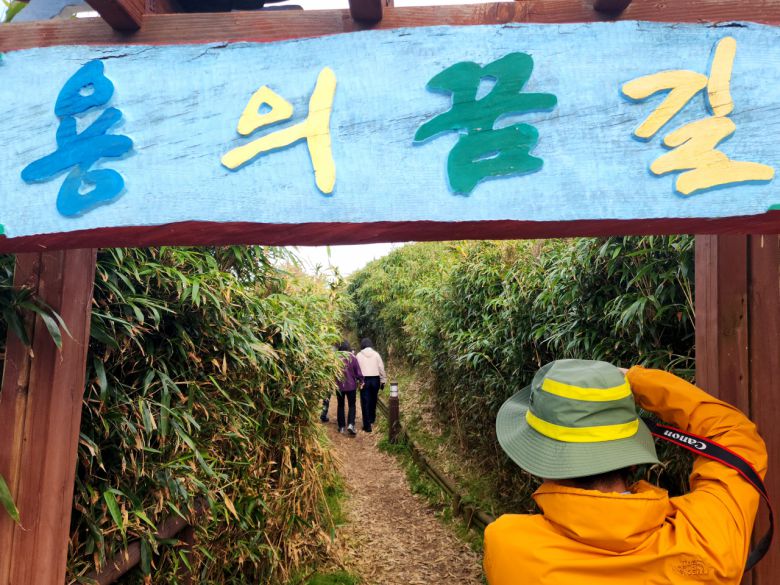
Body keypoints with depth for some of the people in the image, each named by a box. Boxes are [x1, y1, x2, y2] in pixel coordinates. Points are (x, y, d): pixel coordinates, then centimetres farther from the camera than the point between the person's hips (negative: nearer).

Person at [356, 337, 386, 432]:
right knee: (373, 400, 20)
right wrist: (383, 381, 8)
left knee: (365, 402, 1)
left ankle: (367, 425, -2)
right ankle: (372, 419, 36)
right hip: (375, 379, 2)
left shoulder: (359, 355, -1)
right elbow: (381, 368, 1)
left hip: (364, 380, -2)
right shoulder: (376, 354, 1)